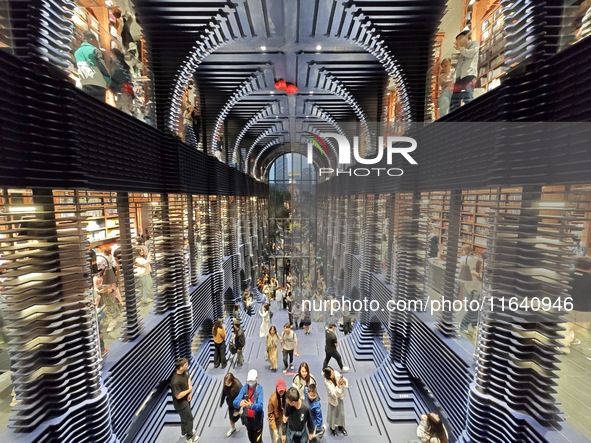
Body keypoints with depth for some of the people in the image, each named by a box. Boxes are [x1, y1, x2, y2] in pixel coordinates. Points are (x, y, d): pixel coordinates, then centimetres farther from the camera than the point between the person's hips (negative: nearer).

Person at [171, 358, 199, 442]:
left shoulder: (185, 371, -17)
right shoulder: (175, 381, -39)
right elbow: (178, 396, -31)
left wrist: (190, 393, -8)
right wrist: (189, 390, -20)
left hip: (186, 398, 7)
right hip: (180, 403, -7)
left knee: (185, 416, 29)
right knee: (189, 418, 12)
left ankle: (184, 432, 54)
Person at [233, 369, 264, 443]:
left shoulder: (259, 388, -22)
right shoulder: (244, 388, -12)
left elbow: (260, 406, -30)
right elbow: (235, 402, -19)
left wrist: (251, 405, -50)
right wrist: (240, 403, -42)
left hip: (257, 419, -4)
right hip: (247, 419, 4)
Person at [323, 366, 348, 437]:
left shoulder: (336, 374, -24)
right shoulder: (327, 381, -34)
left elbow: (346, 381, -13)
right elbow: (334, 393, -33)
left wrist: (343, 381, -36)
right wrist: (338, 385, -44)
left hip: (340, 397, 4)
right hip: (333, 399, -4)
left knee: (341, 413, 23)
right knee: (333, 414, 21)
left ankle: (341, 426, 52)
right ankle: (332, 428, 50)